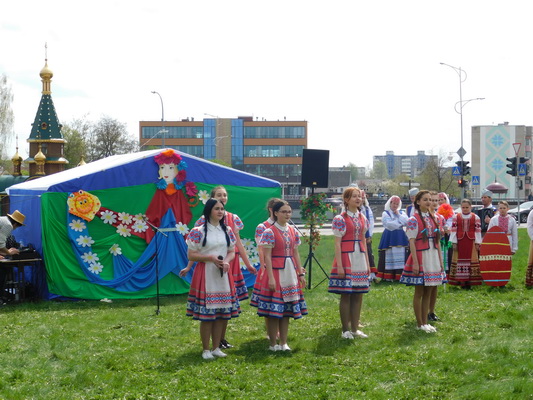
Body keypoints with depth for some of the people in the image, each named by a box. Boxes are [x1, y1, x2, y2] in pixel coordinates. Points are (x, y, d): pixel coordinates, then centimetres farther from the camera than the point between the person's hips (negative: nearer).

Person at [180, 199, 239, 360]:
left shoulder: (227, 231, 10)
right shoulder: (198, 231, -6)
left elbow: (232, 251, 14)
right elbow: (191, 255, -6)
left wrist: (226, 261, -8)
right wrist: (210, 258, -18)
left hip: (223, 276, 5)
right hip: (205, 275, -5)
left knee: (222, 314, 7)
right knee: (206, 316, -4)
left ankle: (216, 348, 18)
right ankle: (206, 350, 8)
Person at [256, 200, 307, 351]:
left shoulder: (293, 231, 10)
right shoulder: (269, 232, -9)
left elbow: (296, 253, 14)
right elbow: (267, 256, -12)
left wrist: (301, 273, 10)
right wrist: (271, 278, -17)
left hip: (290, 273, 6)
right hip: (276, 272, -6)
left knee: (287, 309, 9)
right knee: (273, 310, -2)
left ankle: (283, 343, 16)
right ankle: (273, 343, 7)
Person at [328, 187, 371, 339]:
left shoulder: (362, 218, 11)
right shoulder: (340, 219, -7)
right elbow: (337, 243, -9)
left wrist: (367, 262, 13)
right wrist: (339, 265, -15)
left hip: (360, 258, 6)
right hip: (346, 258, -6)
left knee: (358, 295, 8)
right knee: (346, 295, -1)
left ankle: (355, 328, 16)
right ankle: (345, 330, 8)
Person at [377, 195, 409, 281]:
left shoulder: (401, 212, 15)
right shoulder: (386, 213, 1)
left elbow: (406, 221, -1)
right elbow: (389, 224, -13)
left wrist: (398, 215, -5)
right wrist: (401, 223, -6)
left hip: (400, 237, 4)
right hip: (389, 237, -4)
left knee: (401, 255, -1)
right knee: (389, 256, -5)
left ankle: (399, 275, 2)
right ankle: (388, 276, -3)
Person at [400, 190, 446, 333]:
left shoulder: (433, 219, 12)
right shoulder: (413, 220, -8)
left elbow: (437, 241, 14)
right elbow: (412, 242, -12)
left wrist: (440, 260, 11)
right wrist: (415, 262, -17)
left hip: (433, 258, 6)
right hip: (420, 258, -6)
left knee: (428, 292, 10)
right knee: (419, 292, 1)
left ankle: (425, 322, 16)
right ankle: (419, 324, 7)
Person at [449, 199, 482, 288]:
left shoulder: (475, 218, 5)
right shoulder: (456, 217, 5)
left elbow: (478, 231, 4)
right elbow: (453, 230, 4)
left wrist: (477, 243, -1)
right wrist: (454, 243, -1)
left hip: (471, 242, 0)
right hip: (460, 242, 0)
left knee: (471, 261, -2)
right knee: (460, 261, 0)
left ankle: (469, 282, 2)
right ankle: (461, 281, 5)